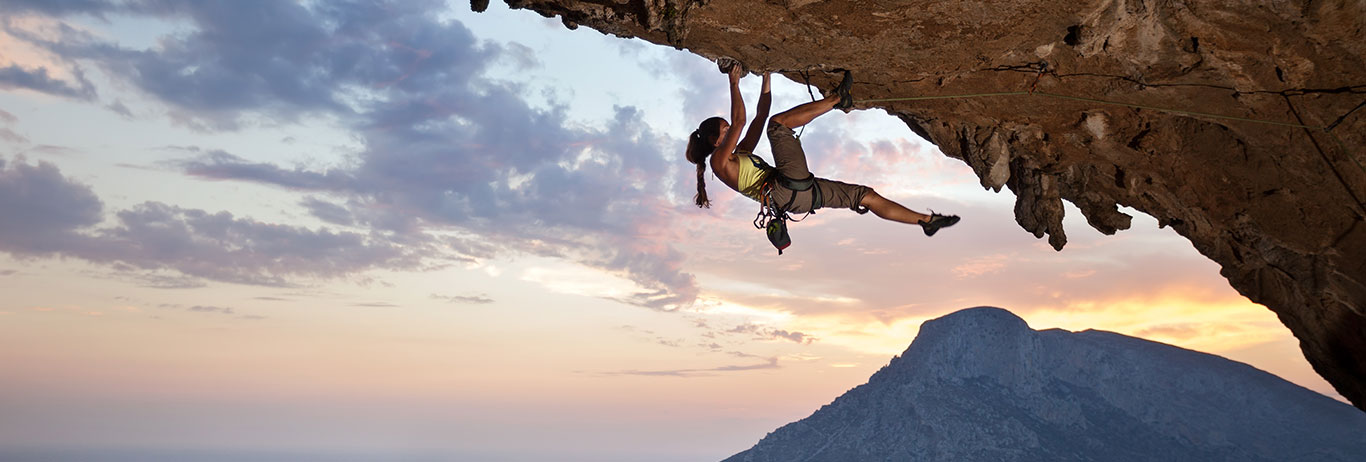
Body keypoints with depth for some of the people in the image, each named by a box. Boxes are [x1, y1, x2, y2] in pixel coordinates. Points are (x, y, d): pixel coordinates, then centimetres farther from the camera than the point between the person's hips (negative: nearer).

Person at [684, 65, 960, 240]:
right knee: (779, 123, -13)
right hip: (787, 190, -9)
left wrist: (766, 77, 31)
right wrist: (734, 84, -1)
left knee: (866, 195, 8)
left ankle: (926, 221, 13)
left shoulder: (740, 154, 29)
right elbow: (739, 121, -9)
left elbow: (760, 115, 31)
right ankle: (838, 98, -6)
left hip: (800, 192, 9)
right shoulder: (719, 160, 3)